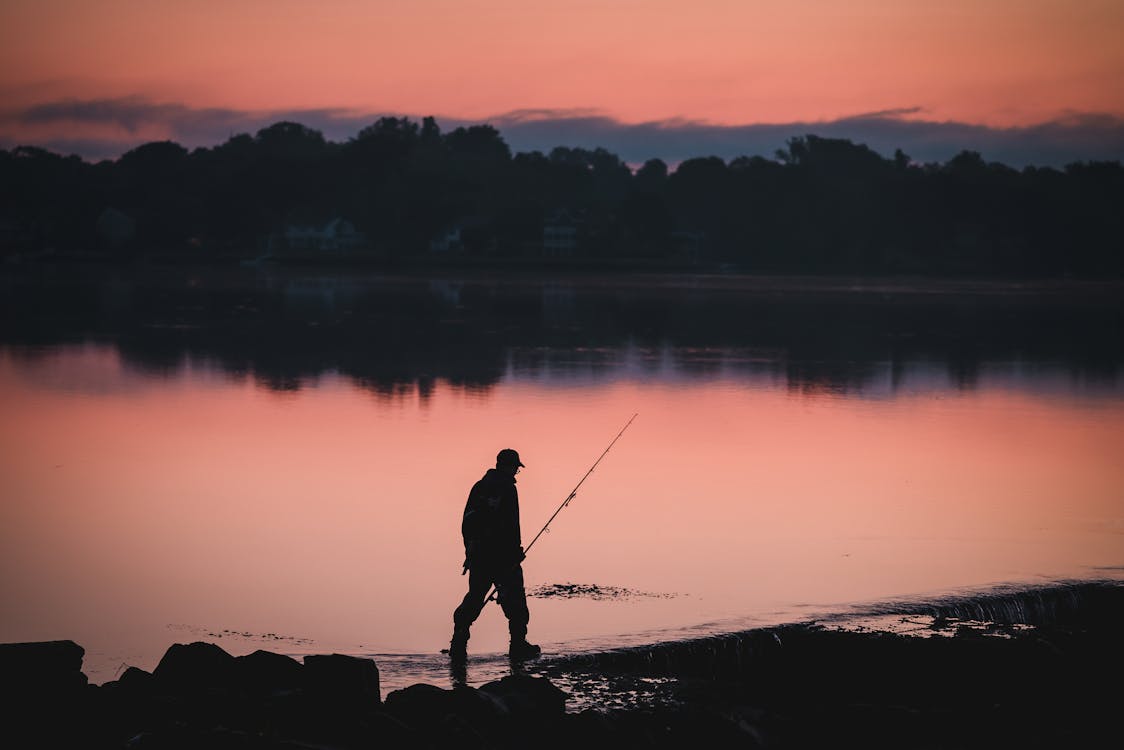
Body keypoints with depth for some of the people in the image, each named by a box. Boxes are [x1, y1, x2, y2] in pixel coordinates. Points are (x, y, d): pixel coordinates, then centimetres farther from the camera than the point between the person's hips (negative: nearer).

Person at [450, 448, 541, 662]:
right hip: (502, 554, -6)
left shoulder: (480, 487, 11)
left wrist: (470, 550, 19)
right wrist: (516, 551, -7)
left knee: (474, 598, 10)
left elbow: (467, 521, 14)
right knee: (514, 600, 3)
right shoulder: (507, 488, -10)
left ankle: (458, 645, 3)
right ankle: (518, 646, 6)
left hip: (478, 554, 6)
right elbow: (511, 525, -15)